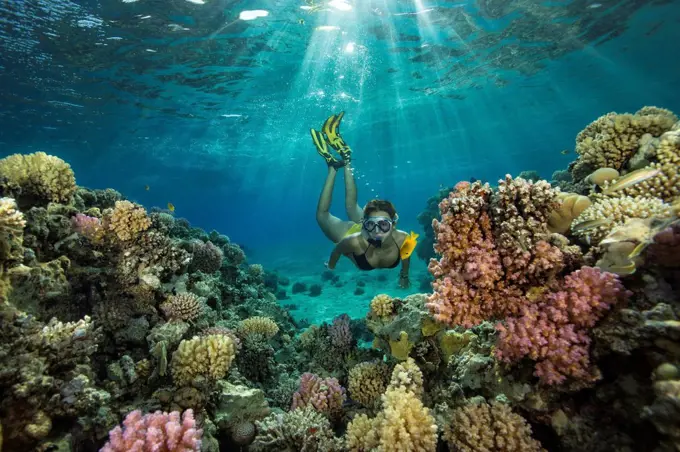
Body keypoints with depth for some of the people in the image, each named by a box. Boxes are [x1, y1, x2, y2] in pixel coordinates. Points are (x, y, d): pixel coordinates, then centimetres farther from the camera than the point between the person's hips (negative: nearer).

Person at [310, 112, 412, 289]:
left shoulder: (403, 240, -40)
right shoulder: (355, 242, -48)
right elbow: (337, 249, -25)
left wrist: (404, 275, 3)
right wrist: (330, 267, -6)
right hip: (352, 233, -2)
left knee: (351, 206, 28)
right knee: (322, 214, 22)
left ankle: (345, 159, 36)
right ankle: (333, 166, 24)